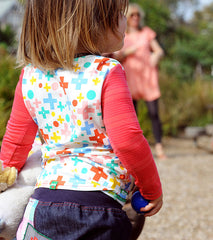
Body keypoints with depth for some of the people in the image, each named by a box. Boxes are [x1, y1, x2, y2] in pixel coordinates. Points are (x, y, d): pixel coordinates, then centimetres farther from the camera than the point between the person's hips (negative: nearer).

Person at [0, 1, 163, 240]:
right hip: (98, 205, -4)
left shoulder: (31, 76, 5)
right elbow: (128, 141, -16)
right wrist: (153, 190, -1)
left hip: (43, 200, 5)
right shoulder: (107, 72, -11)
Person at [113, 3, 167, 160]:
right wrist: (128, 52, -15)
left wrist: (156, 56, -15)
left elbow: (160, 50, 8)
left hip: (147, 75, 0)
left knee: (154, 112, -9)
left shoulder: (147, 32, 11)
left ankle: (159, 147, -6)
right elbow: (116, 57, 3)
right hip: (130, 76, 0)